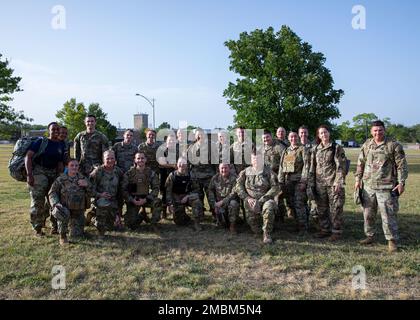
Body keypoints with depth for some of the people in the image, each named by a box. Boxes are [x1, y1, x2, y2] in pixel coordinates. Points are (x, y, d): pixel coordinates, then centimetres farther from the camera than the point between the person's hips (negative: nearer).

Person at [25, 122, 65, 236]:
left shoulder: (61, 145, 6)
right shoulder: (41, 142, -6)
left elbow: (60, 163, 7)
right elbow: (28, 156, -11)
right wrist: (29, 174, -19)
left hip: (53, 173, 4)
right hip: (38, 171, -4)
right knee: (38, 200, -6)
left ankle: (55, 226, 16)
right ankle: (37, 229, 4)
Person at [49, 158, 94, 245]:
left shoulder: (82, 179, 3)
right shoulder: (61, 179, -4)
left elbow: (91, 194, 4)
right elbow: (52, 193, 0)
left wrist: (87, 185, -16)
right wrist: (56, 204, -18)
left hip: (78, 211, 2)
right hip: (65, 208, -2)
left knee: (76, 236, -1)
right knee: (64, 214, -39)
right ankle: (62, 236, -13)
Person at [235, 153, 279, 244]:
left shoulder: (269, 172, -1)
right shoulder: (245, 172, 6)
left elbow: (275, 188, -9)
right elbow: (238, 186, 5)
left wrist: (260, 201, -17)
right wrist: (247, 198, -10)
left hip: (265, 200, -2)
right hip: (250, 202, 2)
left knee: (268, 207, -38)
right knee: (256, 230, -9)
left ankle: (267, 234, -22)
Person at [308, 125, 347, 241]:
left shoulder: (337, 148, -1)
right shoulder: (315, 149, 12)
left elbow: (341, 166, -7)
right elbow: (312, 168, 15)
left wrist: (339, 182, -14)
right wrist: (311, 183, 11)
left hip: (333, 183, -5)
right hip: (320, 183, 5)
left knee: (335, 208, -1)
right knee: (321, 209, 10)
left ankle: (336, 231, 11)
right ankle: (325, 229, 24)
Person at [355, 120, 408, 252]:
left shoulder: (394, 145, -4)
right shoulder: (366, 145, 9)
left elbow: (401, 165, -4)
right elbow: (360, 163, 14)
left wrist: (401, 182, -9)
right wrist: (358, 179, 10)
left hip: (386, 187, -4)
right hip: (368, 186, 5)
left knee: (388, 215, -2)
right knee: (368, 213, 12)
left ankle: (392, 240, 11)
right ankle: (370, 236, 27)